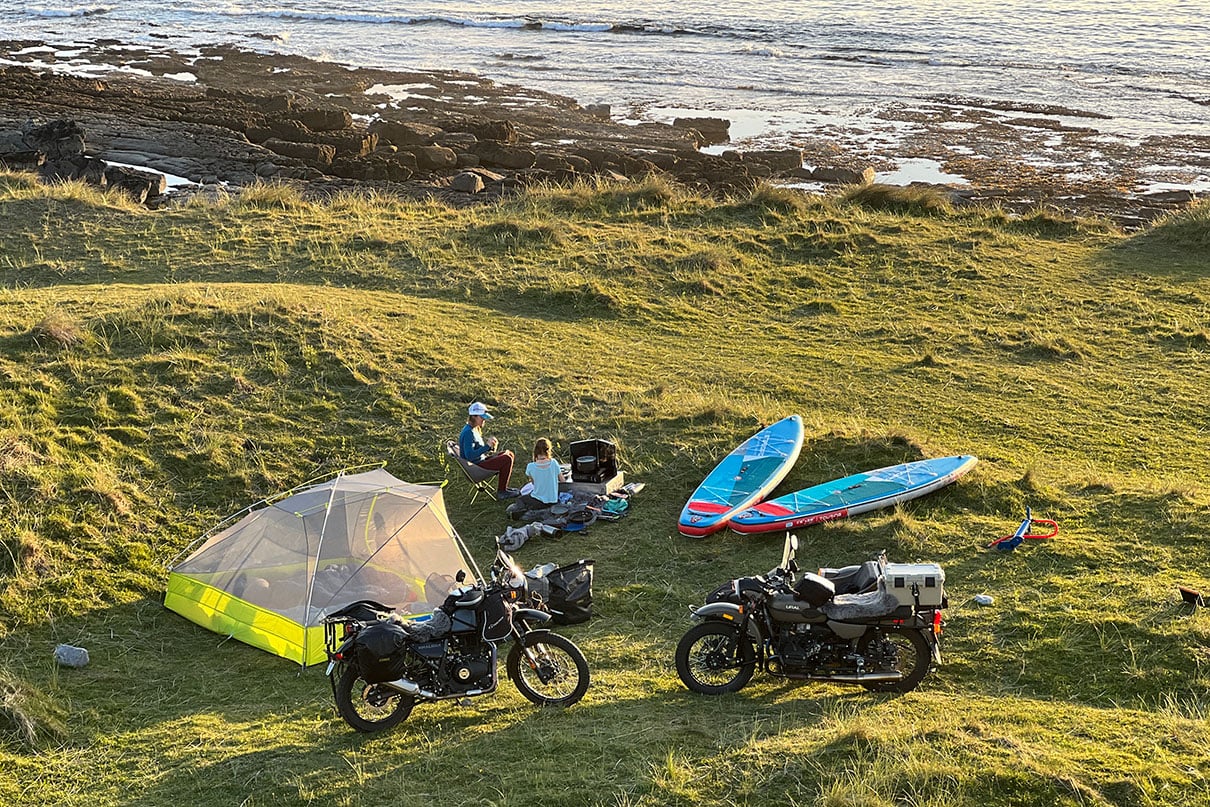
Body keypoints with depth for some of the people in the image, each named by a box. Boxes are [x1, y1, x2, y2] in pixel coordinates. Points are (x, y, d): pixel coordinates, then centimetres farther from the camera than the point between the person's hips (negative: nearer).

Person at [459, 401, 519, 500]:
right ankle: (501, 492, -8)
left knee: (509, 454, 14)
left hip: (480, 460, 10)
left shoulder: (475, 429, 9)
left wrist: (491, 447, -1)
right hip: (475, 467, -10)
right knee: (507, 459, -18)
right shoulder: (468, 432, -23)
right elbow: (470, 455, -30)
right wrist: (487, 446, -28)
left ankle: (503, 487, 19)